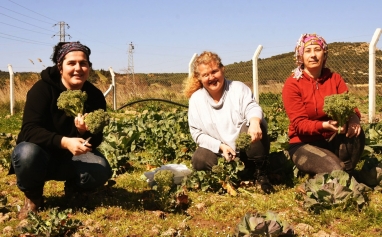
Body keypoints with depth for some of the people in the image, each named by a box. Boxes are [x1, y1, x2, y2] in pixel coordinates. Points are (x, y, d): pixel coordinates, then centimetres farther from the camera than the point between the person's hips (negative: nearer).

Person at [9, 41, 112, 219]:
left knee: (101, 170, -27)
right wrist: (64, 142, -43)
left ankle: (73, 189, 9)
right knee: (26, 153, -37)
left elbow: (95, 142, -6)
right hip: (41, 153, -2)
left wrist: (85, 132, -31)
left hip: (72, 158, 3)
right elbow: (29, 130, -28)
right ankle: (33, 197, -4)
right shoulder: (42, 89, -18)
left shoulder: (95, 96, -8)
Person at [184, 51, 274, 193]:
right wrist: (220, 146, -19)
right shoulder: (196, 99, -2)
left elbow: (252, 108, -21)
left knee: (258, 126, -30)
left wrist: (254, 122, -47)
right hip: (218, 152, 0)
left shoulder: (238, 88, -3)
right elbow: (197, 133, -4)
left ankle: (260, 173, -13)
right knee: (199, 159, -31)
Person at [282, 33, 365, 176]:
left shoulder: (335, 78, 3)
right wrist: (324, 125, -36)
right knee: (335, 171, -30)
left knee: (355, 131, -26)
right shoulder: (292, 84, -11)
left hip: (332, 141, 5)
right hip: (304, 145, -4)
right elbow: (299, 124, -17)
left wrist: (354, 117, -31)